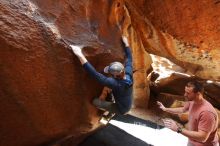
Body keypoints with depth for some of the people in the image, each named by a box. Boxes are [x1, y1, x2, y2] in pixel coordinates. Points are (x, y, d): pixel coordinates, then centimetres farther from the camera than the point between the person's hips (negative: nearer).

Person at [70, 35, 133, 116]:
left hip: (121, 109, -6)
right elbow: (129, 59, -4)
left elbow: (96, 75, -47)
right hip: (128, 105, 7)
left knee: (95, 101, -7)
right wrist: (126, 43, 7)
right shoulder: (128, 74, -22)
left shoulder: (116, 84, -41)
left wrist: (80, 55, -50)